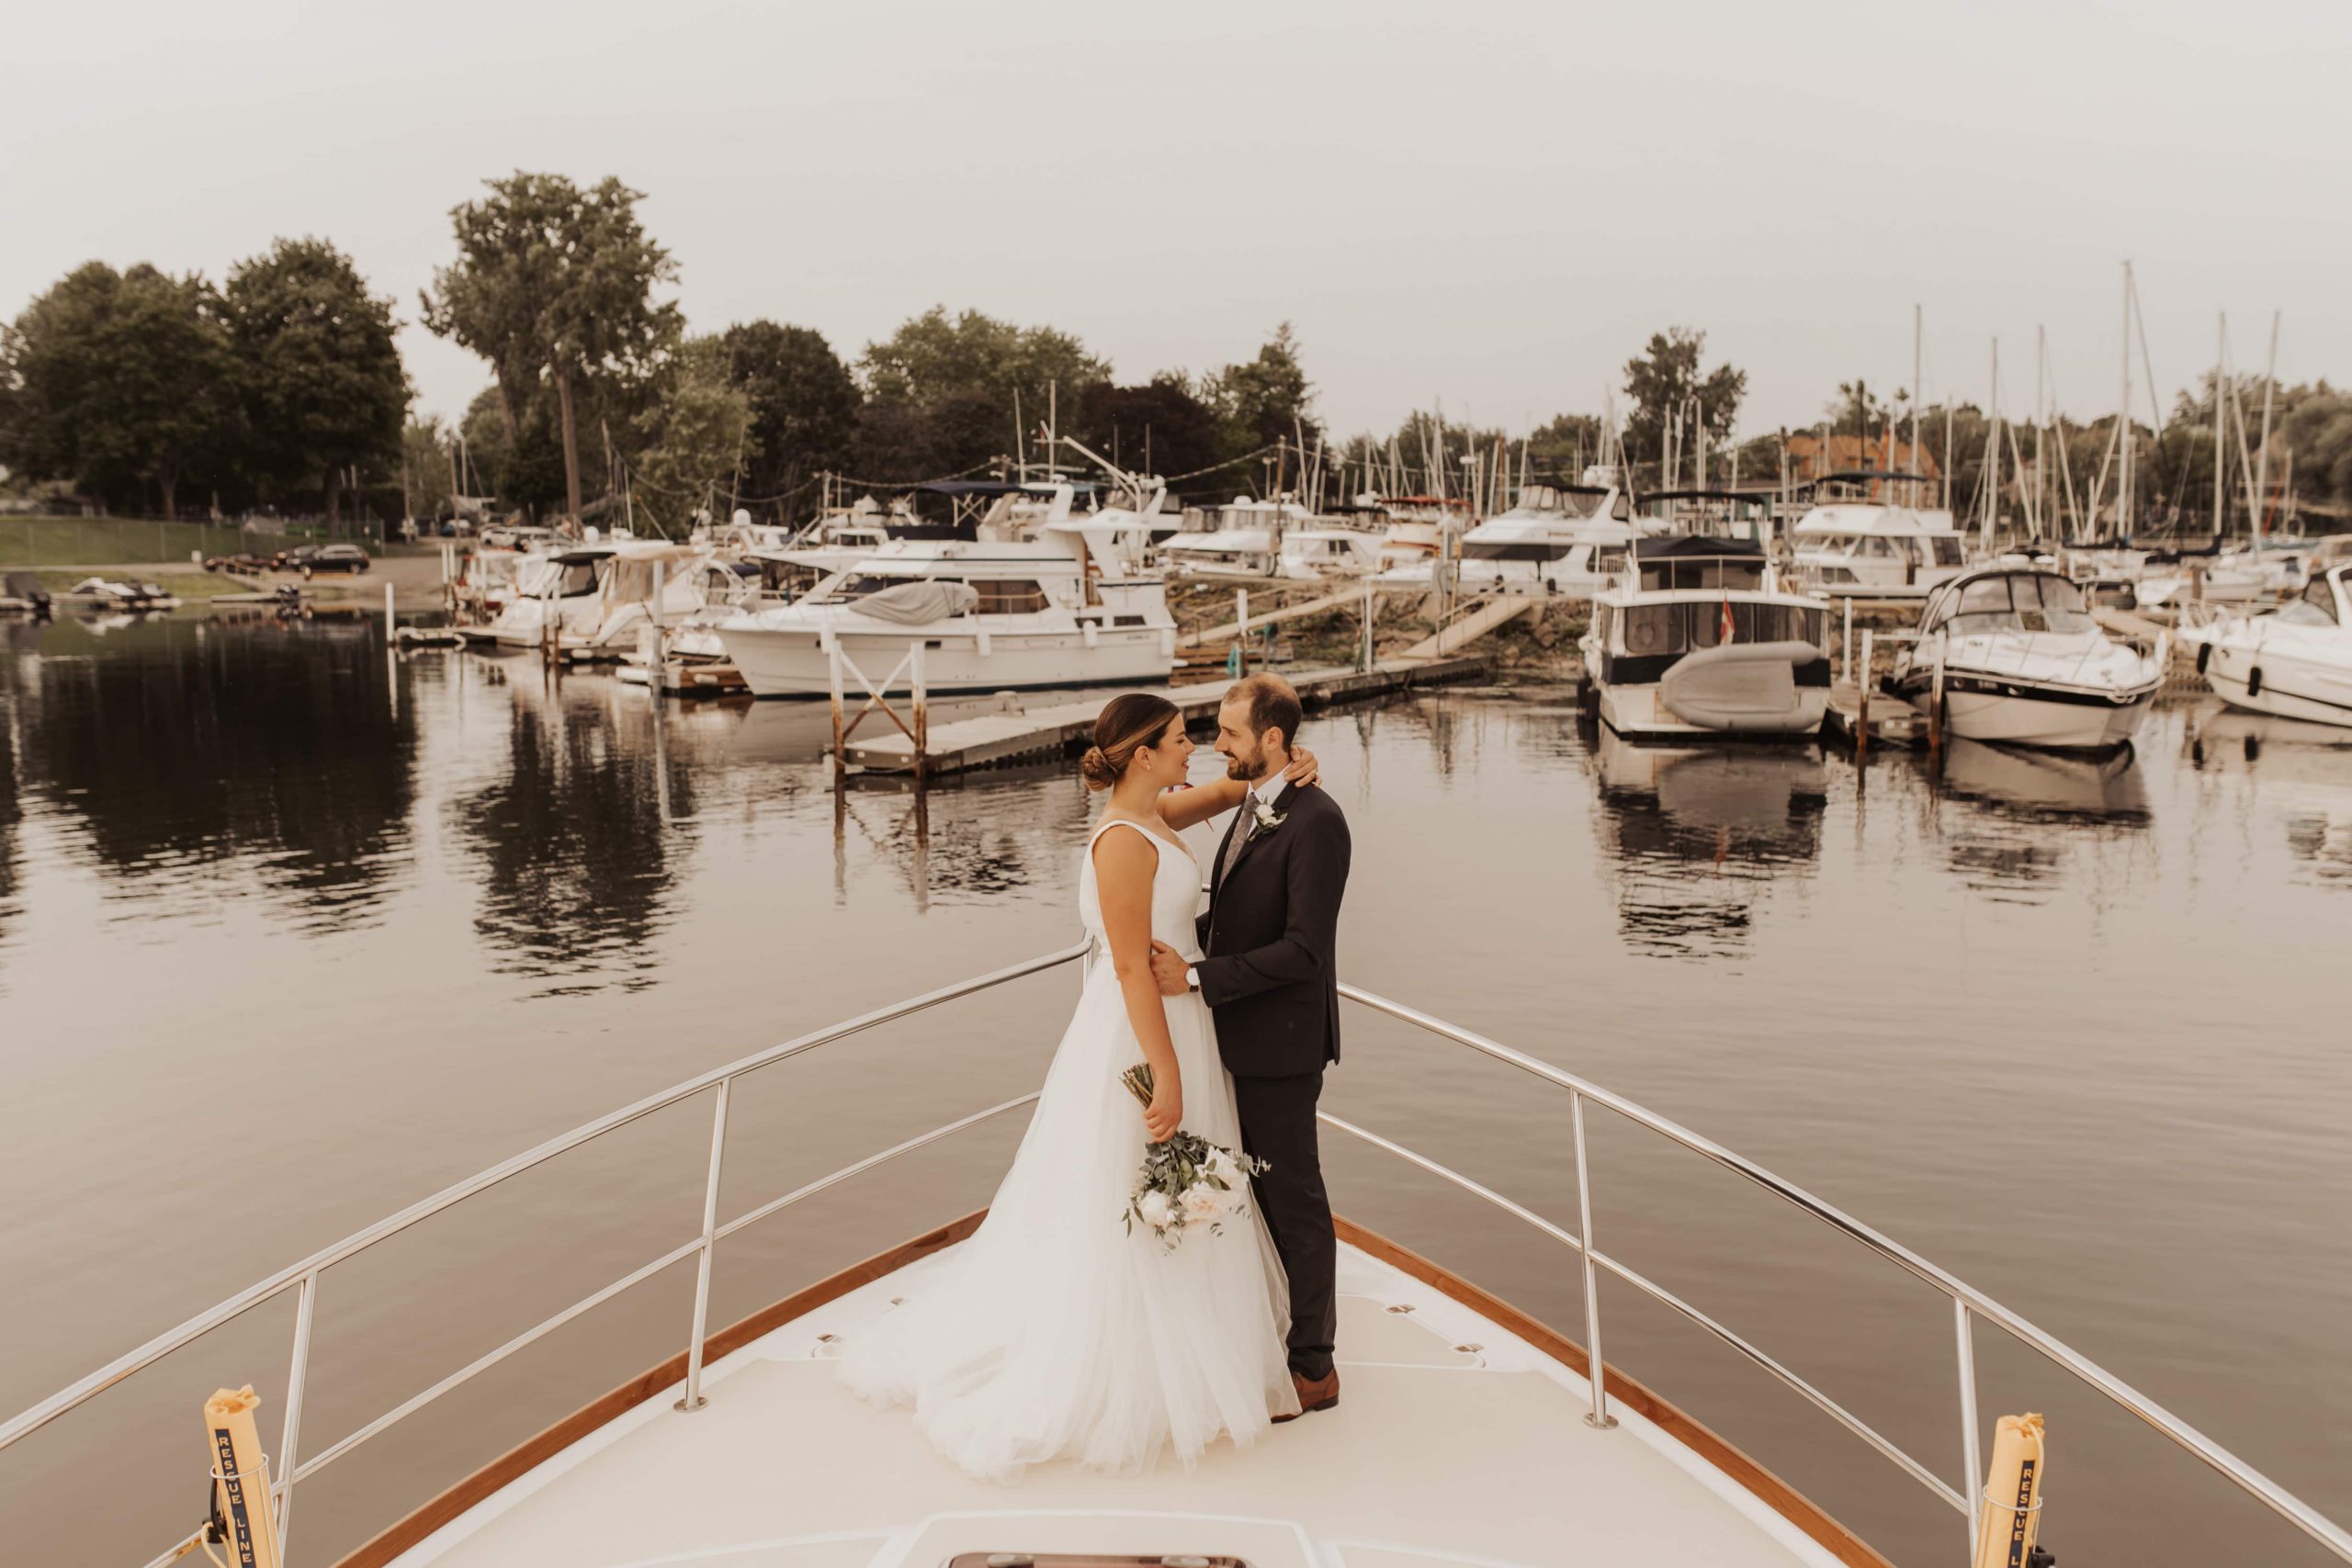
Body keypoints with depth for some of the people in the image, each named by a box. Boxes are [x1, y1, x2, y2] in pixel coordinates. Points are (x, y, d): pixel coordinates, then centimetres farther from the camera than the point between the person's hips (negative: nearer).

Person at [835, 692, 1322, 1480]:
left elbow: (1219, 794, 24)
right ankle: (1121, 1386, 20)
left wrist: (1281, 767, 3)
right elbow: (1133, 969, -24)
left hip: (1167, 1023, 10)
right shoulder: (1124, 842, -23)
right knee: (1131, 1216, 4)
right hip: (1141, 1037, -10)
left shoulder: (1150, 815, 5)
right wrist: (1167, 1078, -23)